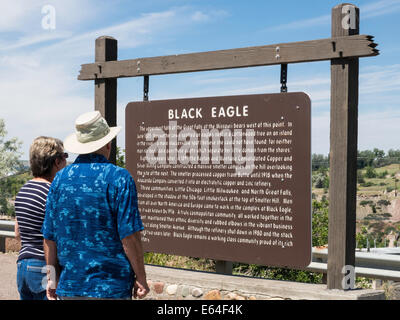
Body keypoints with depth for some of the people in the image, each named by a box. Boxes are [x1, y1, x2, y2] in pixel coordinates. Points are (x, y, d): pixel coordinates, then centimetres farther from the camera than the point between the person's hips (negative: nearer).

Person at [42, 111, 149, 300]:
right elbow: (129, 235, -14)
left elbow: (49, 236, 7)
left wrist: (53, 277, 16)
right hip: (110, 287, -5)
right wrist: (140, 278, -4)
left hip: (69, 286, 5)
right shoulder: (119, 178, -9)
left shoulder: (60, 178, 5)